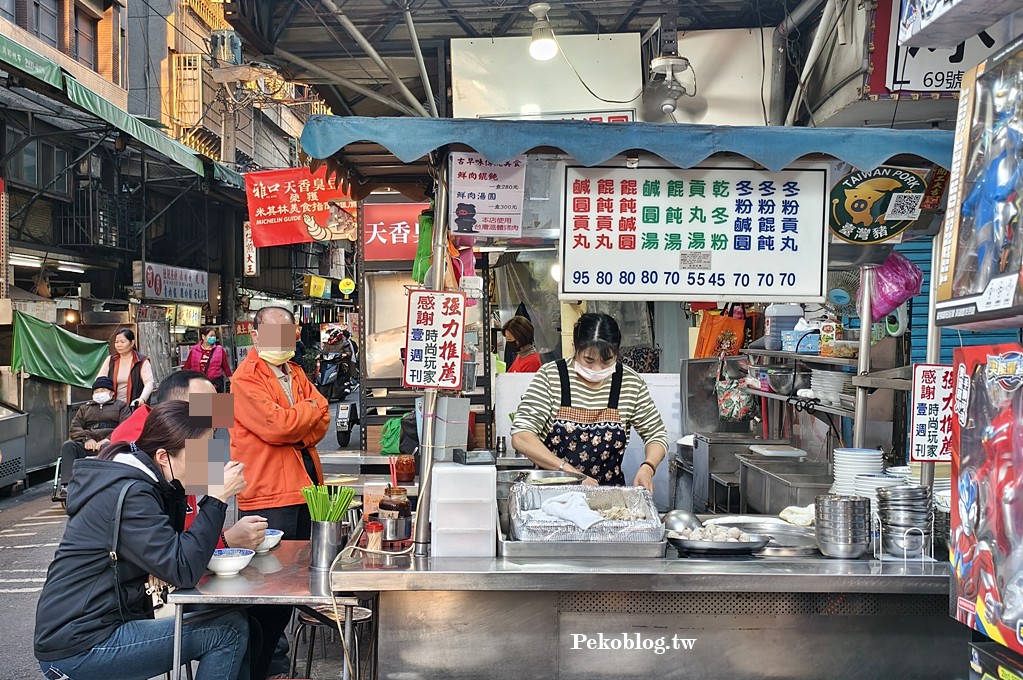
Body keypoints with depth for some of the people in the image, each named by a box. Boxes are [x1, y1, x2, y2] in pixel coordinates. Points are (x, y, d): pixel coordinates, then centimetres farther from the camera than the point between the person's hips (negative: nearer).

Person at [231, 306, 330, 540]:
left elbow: (323, 418, 6)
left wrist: (298, 439, -13)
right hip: (268, 495, -8)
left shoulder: (295, 373, 15)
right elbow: (276, 425, -22)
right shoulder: (245, 379, -11)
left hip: (305, 484, 8)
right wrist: (311, 407, -5)